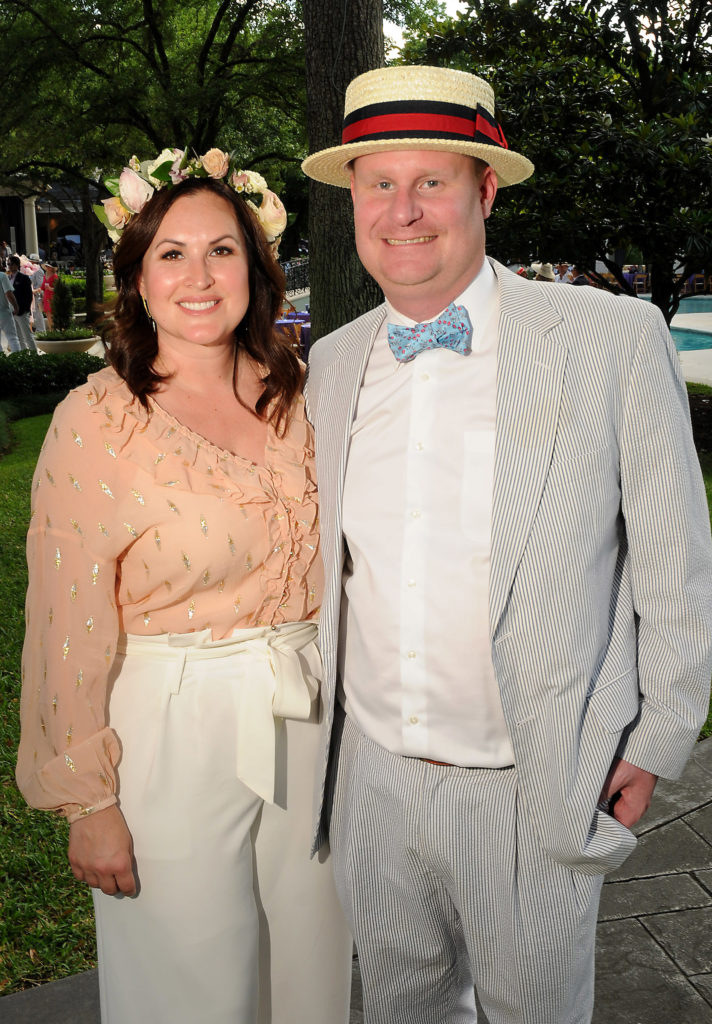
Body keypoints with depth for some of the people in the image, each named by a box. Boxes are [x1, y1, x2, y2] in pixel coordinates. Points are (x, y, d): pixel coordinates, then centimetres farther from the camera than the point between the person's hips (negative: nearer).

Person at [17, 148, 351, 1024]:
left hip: (306, 724, 4)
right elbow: (70, 627, -11)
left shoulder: (294, 396, 1)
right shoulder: (97, 420, -13)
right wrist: (89, 802, -9)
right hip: (173, 738, -4)